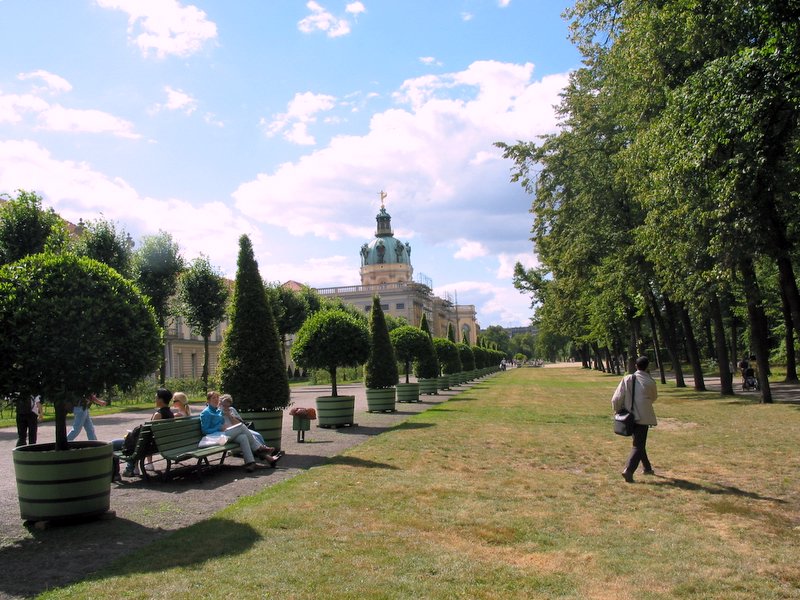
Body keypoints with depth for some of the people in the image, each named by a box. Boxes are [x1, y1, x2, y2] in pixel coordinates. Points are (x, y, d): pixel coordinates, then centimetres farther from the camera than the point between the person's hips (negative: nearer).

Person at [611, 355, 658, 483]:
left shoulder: (627, 379, -3)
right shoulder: (650, 382, -9)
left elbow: (616, 399, -6)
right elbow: (654, 397, 10)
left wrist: (618, 411, 10)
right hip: (643, 417, -4)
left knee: (639, 443, 22)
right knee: (638, 445, -1)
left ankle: (647, 468, 35)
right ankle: (628, 470, -17)